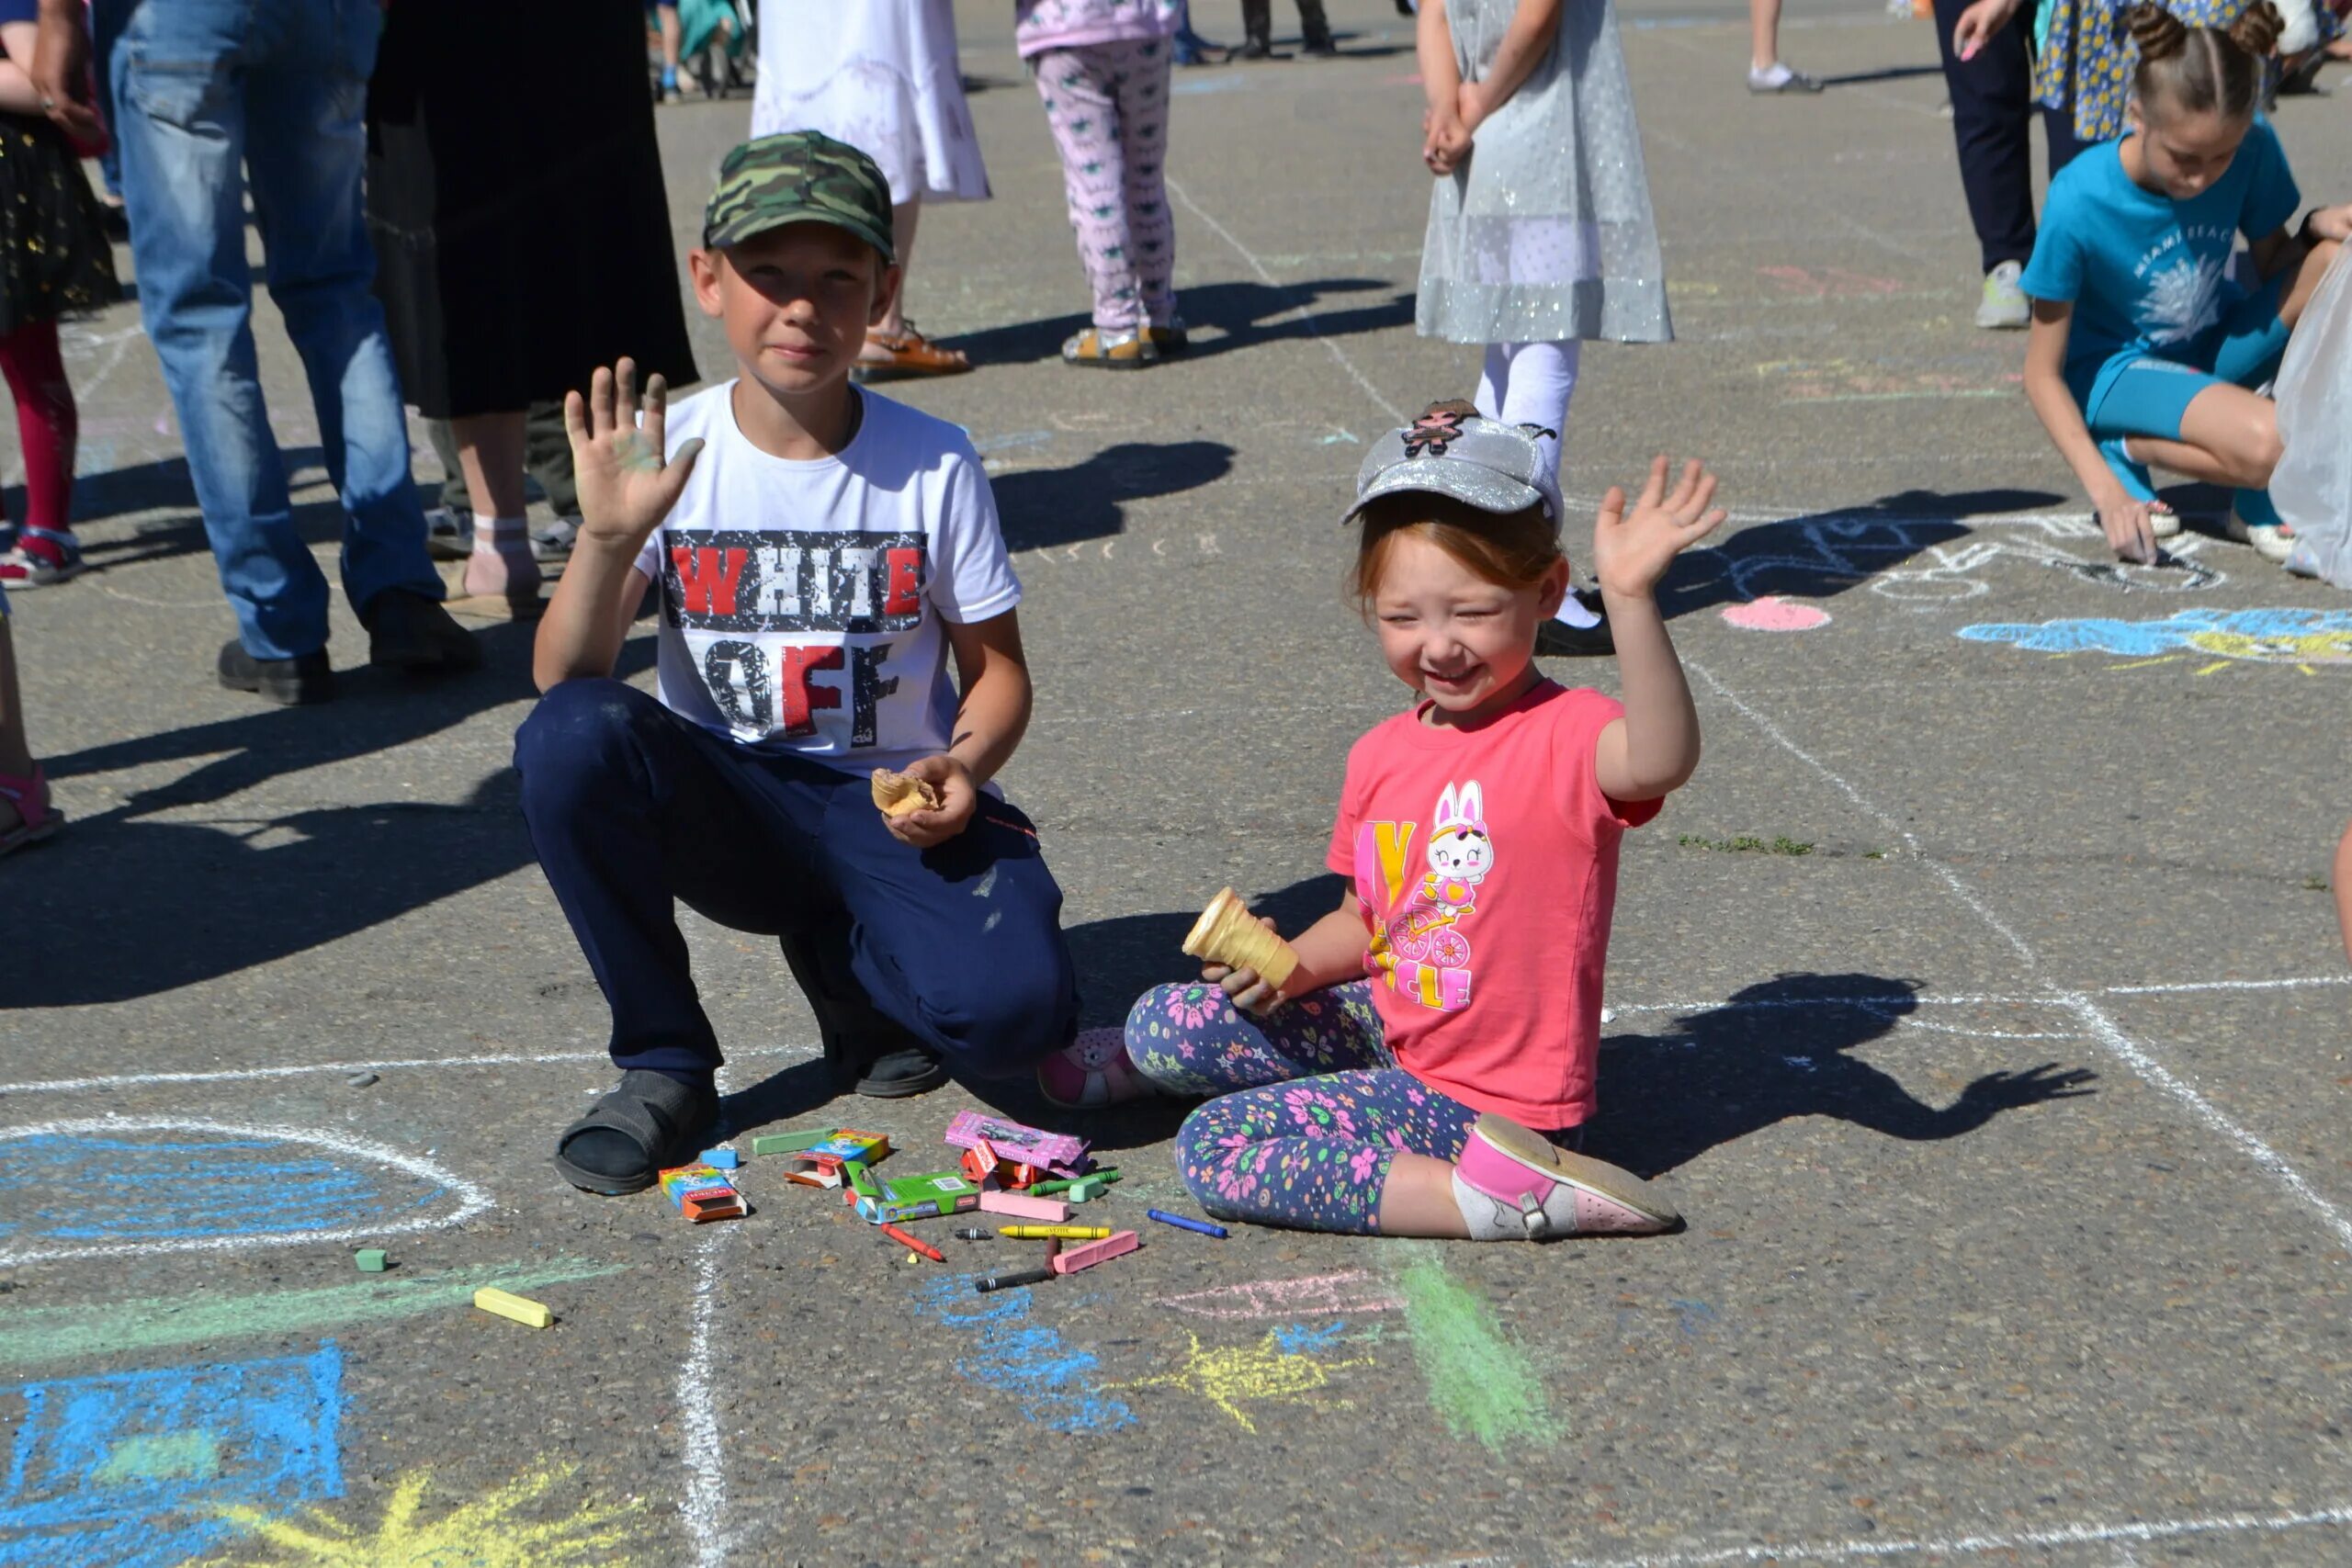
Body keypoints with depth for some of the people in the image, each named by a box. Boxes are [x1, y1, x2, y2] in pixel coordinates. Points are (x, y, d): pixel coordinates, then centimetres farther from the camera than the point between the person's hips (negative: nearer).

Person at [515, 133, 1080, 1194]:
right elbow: (561, 680, -12)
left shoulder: (933, 466, -4)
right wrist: (606, 540, -29)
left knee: (1016, 1007, -29)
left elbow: (997, 668, 4)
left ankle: (841, 958, 10)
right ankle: (663, 1061, -9)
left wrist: (964, 766, -17)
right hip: (723, 804, 1)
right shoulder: (666, 456, -5)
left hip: (892, 808, -1)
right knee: (572, 737, -31)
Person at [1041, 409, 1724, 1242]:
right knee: (1165, 1020, 6)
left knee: (1215, 1151, -17)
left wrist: (1630, 599, -58)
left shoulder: (1563, 736, -21)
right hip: (1388, 1028, 8)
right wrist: (1291, 966, -6)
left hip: (1492, 1100, -8)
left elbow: (1659, 762, -45)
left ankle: (1495, 1197, -11)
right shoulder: (1381, 756, 2)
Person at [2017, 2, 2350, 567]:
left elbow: (2273, 266, 3)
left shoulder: (2253, 150, -15)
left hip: (2214, 349, 5)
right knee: (2266, 444, -35)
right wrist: (2107, 493, -28)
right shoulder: (2078, 202, -25)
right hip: (2118, 369, -5)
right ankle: (2127, 449, -4)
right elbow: (2043, 373, -18)